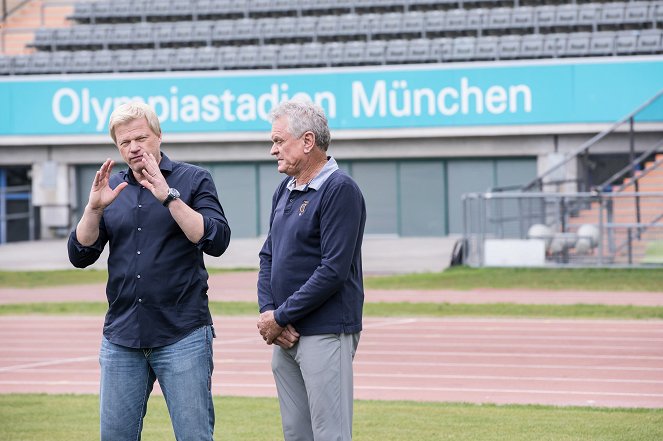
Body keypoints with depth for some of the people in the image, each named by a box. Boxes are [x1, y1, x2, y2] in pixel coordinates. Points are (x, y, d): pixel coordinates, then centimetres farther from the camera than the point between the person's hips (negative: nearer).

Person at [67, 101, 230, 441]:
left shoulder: (193, 180, 1)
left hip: (182, 335, -4)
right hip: (121, 336, 4)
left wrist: (168, 196, -19)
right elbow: (80, 255, 7)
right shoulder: (112, 187, 12)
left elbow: (216, 241, -12)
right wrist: (94, 207, -9)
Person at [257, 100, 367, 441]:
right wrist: (268, 312, -1)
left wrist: (281, 317, -14)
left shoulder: (339, 190, -12)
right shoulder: (285, 191, 15)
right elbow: (268, 257, 16)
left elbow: (333, 270, -18)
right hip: (286, 336, 8)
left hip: (326, 335, -8)